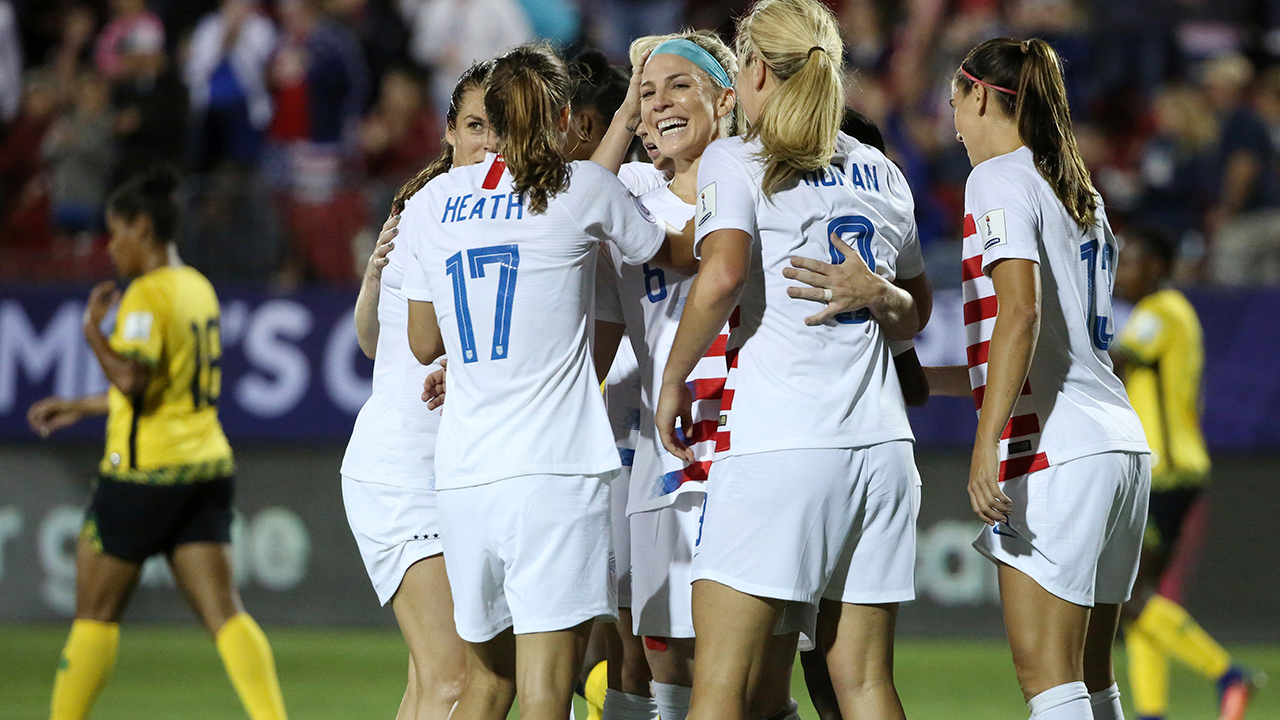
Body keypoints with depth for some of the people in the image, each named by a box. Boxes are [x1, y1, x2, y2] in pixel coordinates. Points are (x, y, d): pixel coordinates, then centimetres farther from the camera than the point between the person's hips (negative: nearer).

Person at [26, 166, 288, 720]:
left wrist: (92, 329, -10)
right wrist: (80, 407, 27)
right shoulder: (197, 288, 14)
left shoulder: (148, 295, -13)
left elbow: (131, 379, -26)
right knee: (222, 610, -1)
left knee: (96, 611, 5)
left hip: (147, 471, -8)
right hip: (206, 466, 8)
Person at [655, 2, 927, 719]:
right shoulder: (881, 172, 18)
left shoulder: (735, 160, 0)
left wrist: (673, 381, -6)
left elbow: (723, 275, -17)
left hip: (776, 444, -6)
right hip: (881, 440, 6)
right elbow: (914, 316, 25)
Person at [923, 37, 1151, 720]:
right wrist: (930, 379, 32)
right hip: (1122, 449, 9)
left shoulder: (1000, 178, -4)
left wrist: (986, 443, -22)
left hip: (1054, 456, -9)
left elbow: (1020, 314, -18)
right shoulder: (1081, 196, 22)